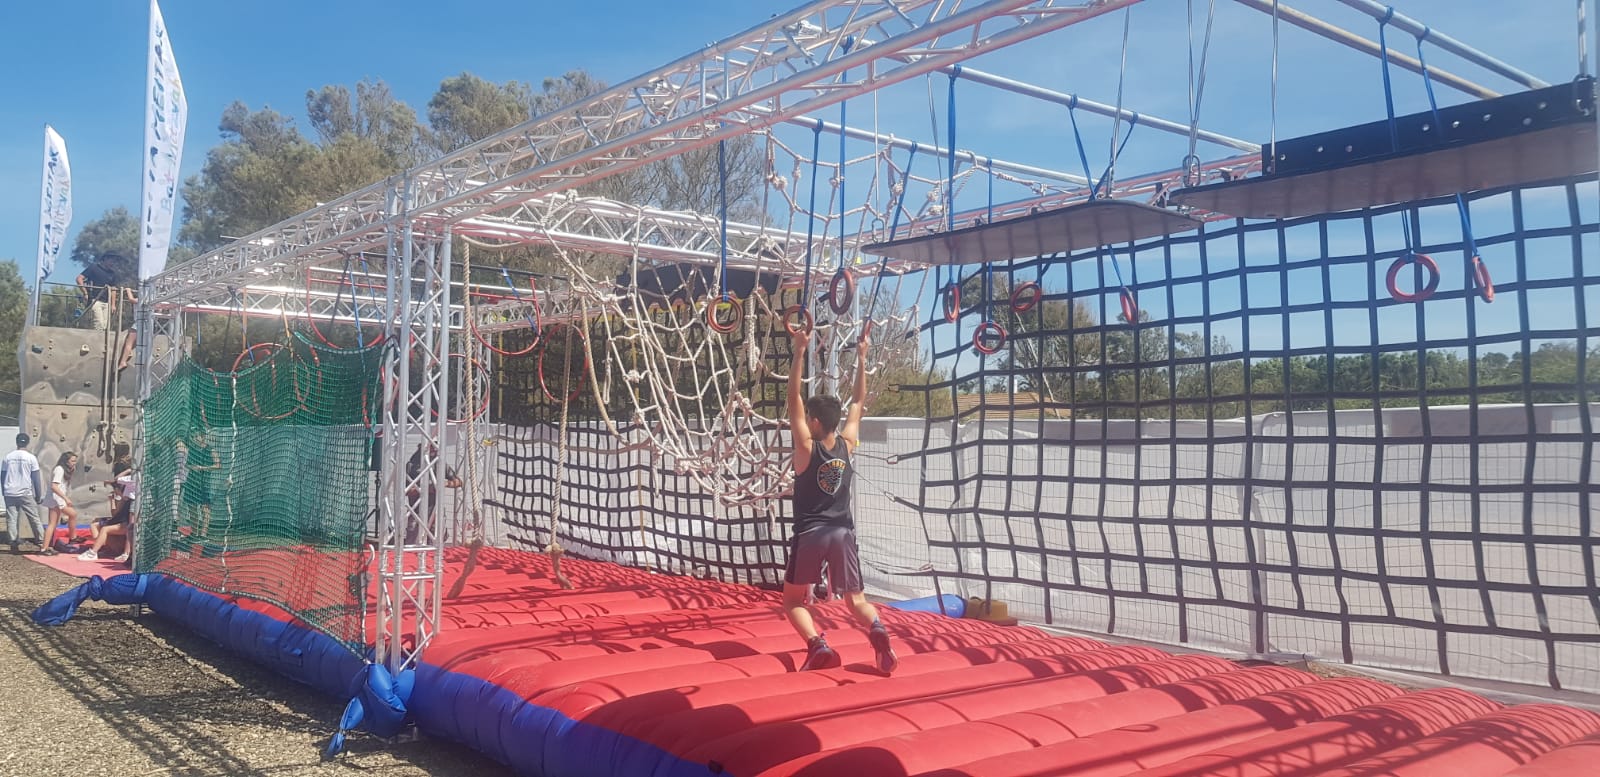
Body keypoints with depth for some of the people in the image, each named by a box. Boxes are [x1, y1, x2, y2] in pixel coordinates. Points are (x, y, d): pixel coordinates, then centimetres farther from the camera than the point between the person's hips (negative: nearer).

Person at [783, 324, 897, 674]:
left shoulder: (807, 448, -9)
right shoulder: (847, 444, 1)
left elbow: (793, 400, -11)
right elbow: (859, 402, 11)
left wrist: (800, 352, -14)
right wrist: (861, 357, 11)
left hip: (810, 534, -3)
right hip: (842, 533, 4)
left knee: (793, 600, 10)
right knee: (857, 599, 10)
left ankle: (818, 646, -14)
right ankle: (877, 631, -22)